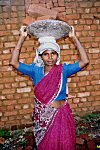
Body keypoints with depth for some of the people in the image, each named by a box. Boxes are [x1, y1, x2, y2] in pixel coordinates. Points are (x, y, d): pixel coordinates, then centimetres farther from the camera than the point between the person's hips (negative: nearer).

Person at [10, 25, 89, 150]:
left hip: (61, 116, -1)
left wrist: (74, 38, -16)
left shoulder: (63, 70, -6)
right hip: (42, 117, 1)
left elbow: (84, 61, -15)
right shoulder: (35, 70, -4)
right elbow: (14, 62, -11)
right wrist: (22, 37, -13)